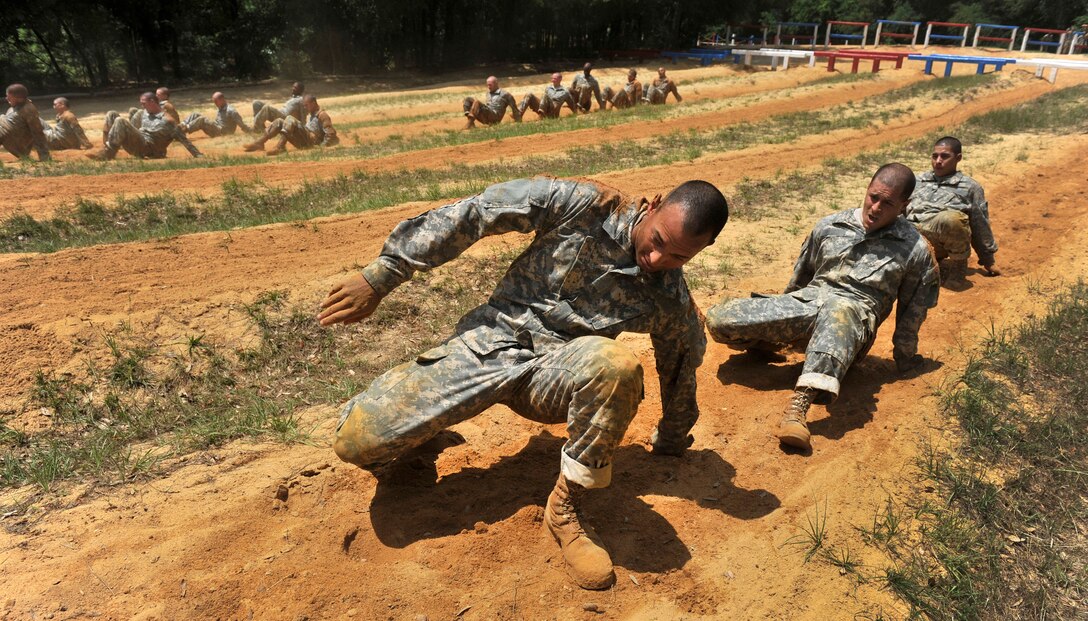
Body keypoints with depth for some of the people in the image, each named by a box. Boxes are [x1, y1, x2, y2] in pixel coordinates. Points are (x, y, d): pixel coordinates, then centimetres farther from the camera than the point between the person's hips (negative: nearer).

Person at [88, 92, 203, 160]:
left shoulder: (167, 119, -9)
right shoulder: (146, 113, 18)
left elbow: (182, 138, -15)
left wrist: (198, 155, -24)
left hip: (147, 147, -9)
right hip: (138, 143, 9)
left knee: (120, 121, -27)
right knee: (112, 114, 3)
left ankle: (108, 153, -21)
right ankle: (109, 146, -9)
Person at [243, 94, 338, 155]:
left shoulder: (322, 115, -6)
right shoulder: (313, 115, 26)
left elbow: (331, 133, -17)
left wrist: (322, 147, -20)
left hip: (311, 141, -10)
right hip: (303, 141, 10)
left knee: (290, 120, -27)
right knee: (279, 121, 5)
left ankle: (280, 146, -39)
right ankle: (259, 142, -9)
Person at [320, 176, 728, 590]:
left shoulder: (672, 301, -5)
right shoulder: (581, 205, -14)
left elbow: (680, 372, 15)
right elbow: (472, 215, -10)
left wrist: (670, 444, 30)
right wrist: (381, 276, -10)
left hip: (555, 372, 1)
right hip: (492, 341, 0)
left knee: (615, 365, -37)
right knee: (355, 440, -13)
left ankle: (565, 509, -16)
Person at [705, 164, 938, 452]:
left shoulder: (915, 250, 4)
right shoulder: (830, 225, 10)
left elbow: (913, 309, 14)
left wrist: (904, 358, 22)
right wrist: (780, 324, 32)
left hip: (854, 317, -3)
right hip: (806, 301, 4)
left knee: (839, 308, -45)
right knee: (718, 319, -18)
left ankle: (798, 406, -58)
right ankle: (770, 344, 15)